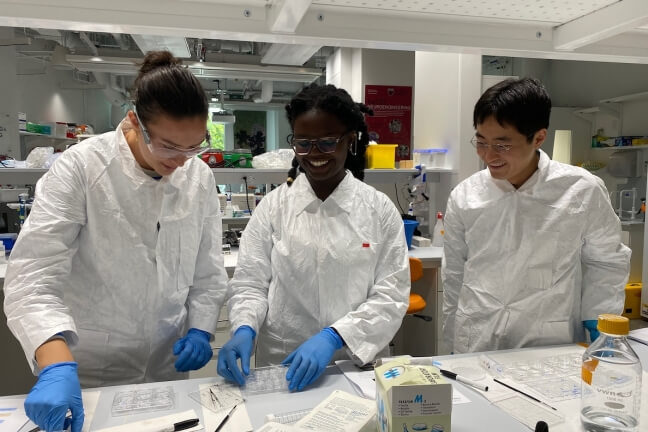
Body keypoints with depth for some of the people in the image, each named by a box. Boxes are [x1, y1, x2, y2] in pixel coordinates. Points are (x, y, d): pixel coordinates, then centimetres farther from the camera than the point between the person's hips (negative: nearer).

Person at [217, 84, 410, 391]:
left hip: (357, 365, 0)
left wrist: (333, 337, -17)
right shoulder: (273, 206, 2)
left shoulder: (380, 210, 0)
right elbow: (250, 282, 3)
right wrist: (244, 329, -16)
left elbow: (391, 296, -4)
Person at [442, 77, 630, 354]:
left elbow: (605, 264, 5)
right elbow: (454, 277, 6)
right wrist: (453, 346, 11)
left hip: (551, 351, -1)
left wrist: (599, 331, 0)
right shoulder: (464, 196, -4)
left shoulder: (583, 192, -9)